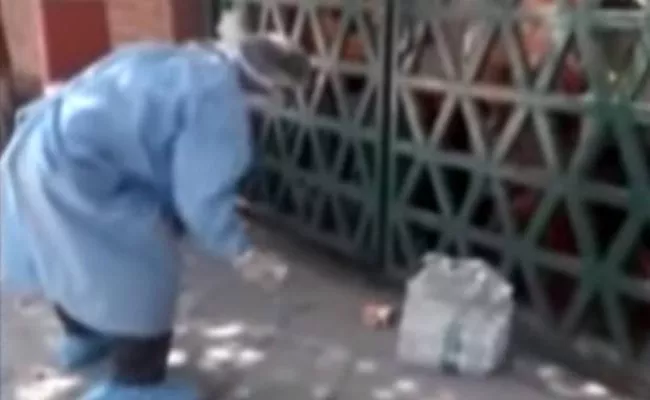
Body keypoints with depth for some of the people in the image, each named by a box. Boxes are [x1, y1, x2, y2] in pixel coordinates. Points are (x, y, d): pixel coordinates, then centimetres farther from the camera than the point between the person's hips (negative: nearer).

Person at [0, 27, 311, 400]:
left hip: (39, 149, 11)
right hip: (75, 173, -11)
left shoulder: (183, 61, 13)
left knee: (69, 258, 31)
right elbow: (201, 195, -17)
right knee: (146, 274, 5)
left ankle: (83, 336, 56)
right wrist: (243, 255, -4)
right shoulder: (218, 97, -16)